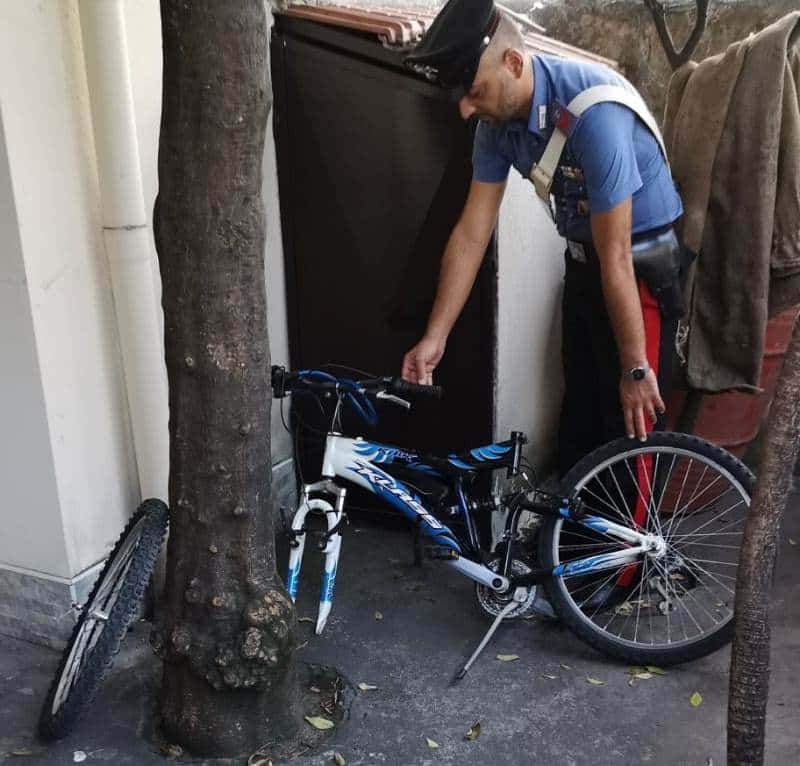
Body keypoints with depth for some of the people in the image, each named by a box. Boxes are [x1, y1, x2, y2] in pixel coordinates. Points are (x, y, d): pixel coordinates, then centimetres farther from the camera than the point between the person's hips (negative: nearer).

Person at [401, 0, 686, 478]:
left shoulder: (593, 112, -31)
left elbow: (616, 258, -28)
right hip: (583, 264, 7)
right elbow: (471, 233, -7)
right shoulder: (497, 122, -9)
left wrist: (635, 368, -21)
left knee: (629, 428, 0)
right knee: (578, 413, 17)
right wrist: (435, 337, -9)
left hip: (641, 267, -7)